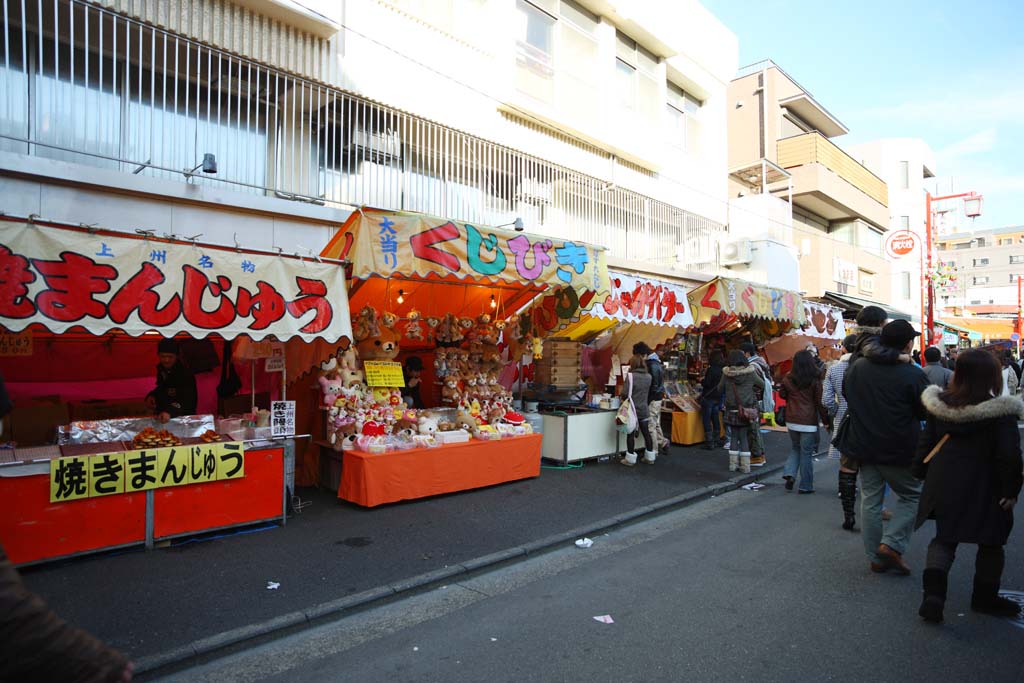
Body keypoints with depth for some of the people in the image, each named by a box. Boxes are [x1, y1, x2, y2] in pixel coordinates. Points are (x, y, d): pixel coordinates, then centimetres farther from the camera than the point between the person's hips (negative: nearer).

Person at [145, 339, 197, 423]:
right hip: (161, 416, 6)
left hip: (183, 417, -6)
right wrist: (152, 396, 3)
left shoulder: (186, 374, -20)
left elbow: (186, 401, -30)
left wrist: (169, 412, -46)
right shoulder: (161, 368, 4)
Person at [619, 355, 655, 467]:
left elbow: (625, 393, -16)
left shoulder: (631, 376, -16)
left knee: (631, 434, 4)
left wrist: (624, 398, 3)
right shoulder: (648, 376, 1)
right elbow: (648, 392, 10)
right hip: (644, 409, 5)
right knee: (646, 433, 14)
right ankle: (650, 457, 23)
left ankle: (630, 459, 10)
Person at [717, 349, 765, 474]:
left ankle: (733, 464, 15)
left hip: (732, 410, 1)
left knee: (734, 436, 12)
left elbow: (720, 389, 5)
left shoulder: (726, 374, -6)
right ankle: (745, 465, 9)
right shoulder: (750, 373, -7)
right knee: (744, 437, 7)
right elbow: (762, 385, 6)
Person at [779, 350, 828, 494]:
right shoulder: (815, 381, -8)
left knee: (796, 448, 21)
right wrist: (826, 420, 2)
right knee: (806, 453, 5)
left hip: (791, 421, 3)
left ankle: (789, 473, 2)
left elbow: (782, 395, 14)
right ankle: (805, 486, 12)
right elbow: (820, 403, -6)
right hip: (808, 422, -3)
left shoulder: (788, 379, -1)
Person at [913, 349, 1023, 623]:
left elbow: (926, 442, 5)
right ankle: (985, 597, 31)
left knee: (944, 538, 14)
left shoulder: (939, 405, -2)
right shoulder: (1001, 412, -15)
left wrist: (922, 473, 16)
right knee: (990, 544, 17)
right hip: (984, 490, -3)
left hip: (944, 486, 3)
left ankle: (933, 593, -2)